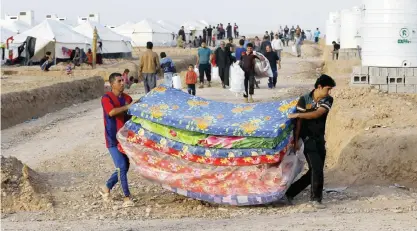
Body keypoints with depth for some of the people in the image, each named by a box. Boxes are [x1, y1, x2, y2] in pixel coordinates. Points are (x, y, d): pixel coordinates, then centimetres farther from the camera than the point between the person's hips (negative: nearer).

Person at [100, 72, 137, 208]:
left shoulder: (127, 98, 9)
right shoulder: (107, 98, -9)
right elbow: (111, 112, -27)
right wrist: (127, 107, -25)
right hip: (113, 139, -6)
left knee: (124, 167, 11)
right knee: (121, 167, -11)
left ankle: (106, 188, 31)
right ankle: (127, 197, -6)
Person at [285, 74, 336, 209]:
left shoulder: (328, 100, 0)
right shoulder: (304, 100, -7)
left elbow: (317, 113, -17)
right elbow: (299, 122, -5)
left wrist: (298, 114, -22)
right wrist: (296, 141, -10)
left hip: (320, 139, 5)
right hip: (308, 138, -5)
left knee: (315, 171, 7)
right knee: (316, 168, -14)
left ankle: (290, 193, 17)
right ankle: (315, 199, -3)